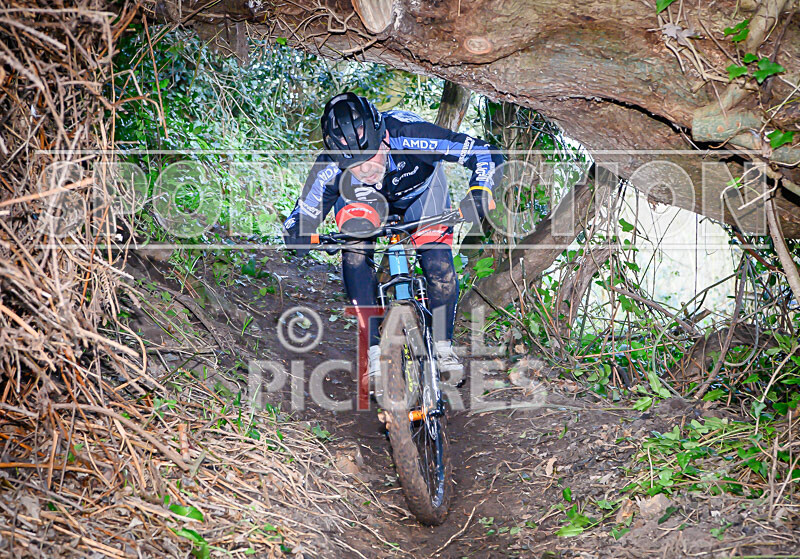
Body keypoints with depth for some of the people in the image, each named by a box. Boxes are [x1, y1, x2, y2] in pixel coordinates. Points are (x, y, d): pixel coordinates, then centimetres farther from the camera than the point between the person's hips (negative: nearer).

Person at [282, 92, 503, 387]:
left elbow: (487, 154, -39)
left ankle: (443, 345, 8)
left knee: (438, 263, -16)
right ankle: (374, 348, -12)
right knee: (355, 255, -24)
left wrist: (479, 192, -57)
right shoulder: (329, 170, -36)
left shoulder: (409, 136, -42)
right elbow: (299, 223, -24)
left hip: (420, 189, -1)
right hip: (362, 200, 1)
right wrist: (303, 237, -48)